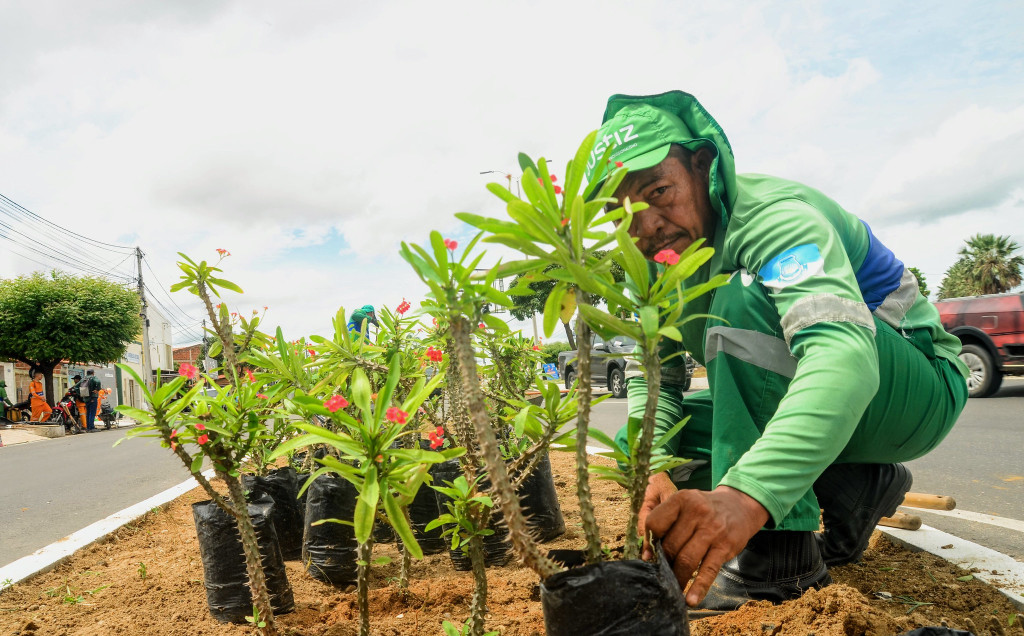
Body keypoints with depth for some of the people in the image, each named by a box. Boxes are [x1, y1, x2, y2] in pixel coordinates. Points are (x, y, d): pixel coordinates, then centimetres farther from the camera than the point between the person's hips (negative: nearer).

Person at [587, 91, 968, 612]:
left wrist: (746, 493, -59)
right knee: (641, 439, -6)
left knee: (744, 301, -33)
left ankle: (780, 551, -25)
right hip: (790, 395, 8)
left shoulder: (772, 215, -28)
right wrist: (653, 471, -23)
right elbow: (652, 376, -3)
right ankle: (852, 487, 1)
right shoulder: (658, 261, -3)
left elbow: (843, 353, -45)